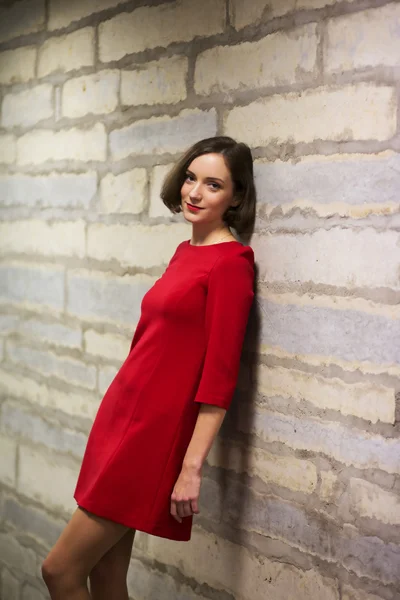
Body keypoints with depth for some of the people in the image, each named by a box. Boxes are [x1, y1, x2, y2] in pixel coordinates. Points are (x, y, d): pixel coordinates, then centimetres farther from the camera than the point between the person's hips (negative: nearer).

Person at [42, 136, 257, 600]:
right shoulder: (186, 251, 12)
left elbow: (220, 374, -17)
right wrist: (117, 423, 19)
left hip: (155, 432, -8)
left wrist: (191, 468, -18)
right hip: (120, 417, 8)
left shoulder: (231, 262, -13)